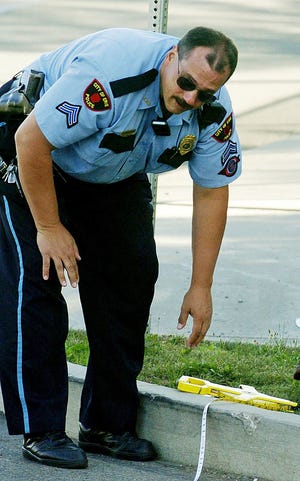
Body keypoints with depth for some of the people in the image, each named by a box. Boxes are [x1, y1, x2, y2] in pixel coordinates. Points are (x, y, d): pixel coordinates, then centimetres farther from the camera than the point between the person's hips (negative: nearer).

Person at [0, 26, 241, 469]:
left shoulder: (215, 113, -20)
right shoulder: (110, 73, -40)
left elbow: (211, 193, -8)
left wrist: (201, 287, -8)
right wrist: (49, 227, -24)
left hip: (115, 177, 6)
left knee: (131, 278, -1)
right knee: (36, 280, -16)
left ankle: (109, 424, 8)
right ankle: (40, 430, -12)